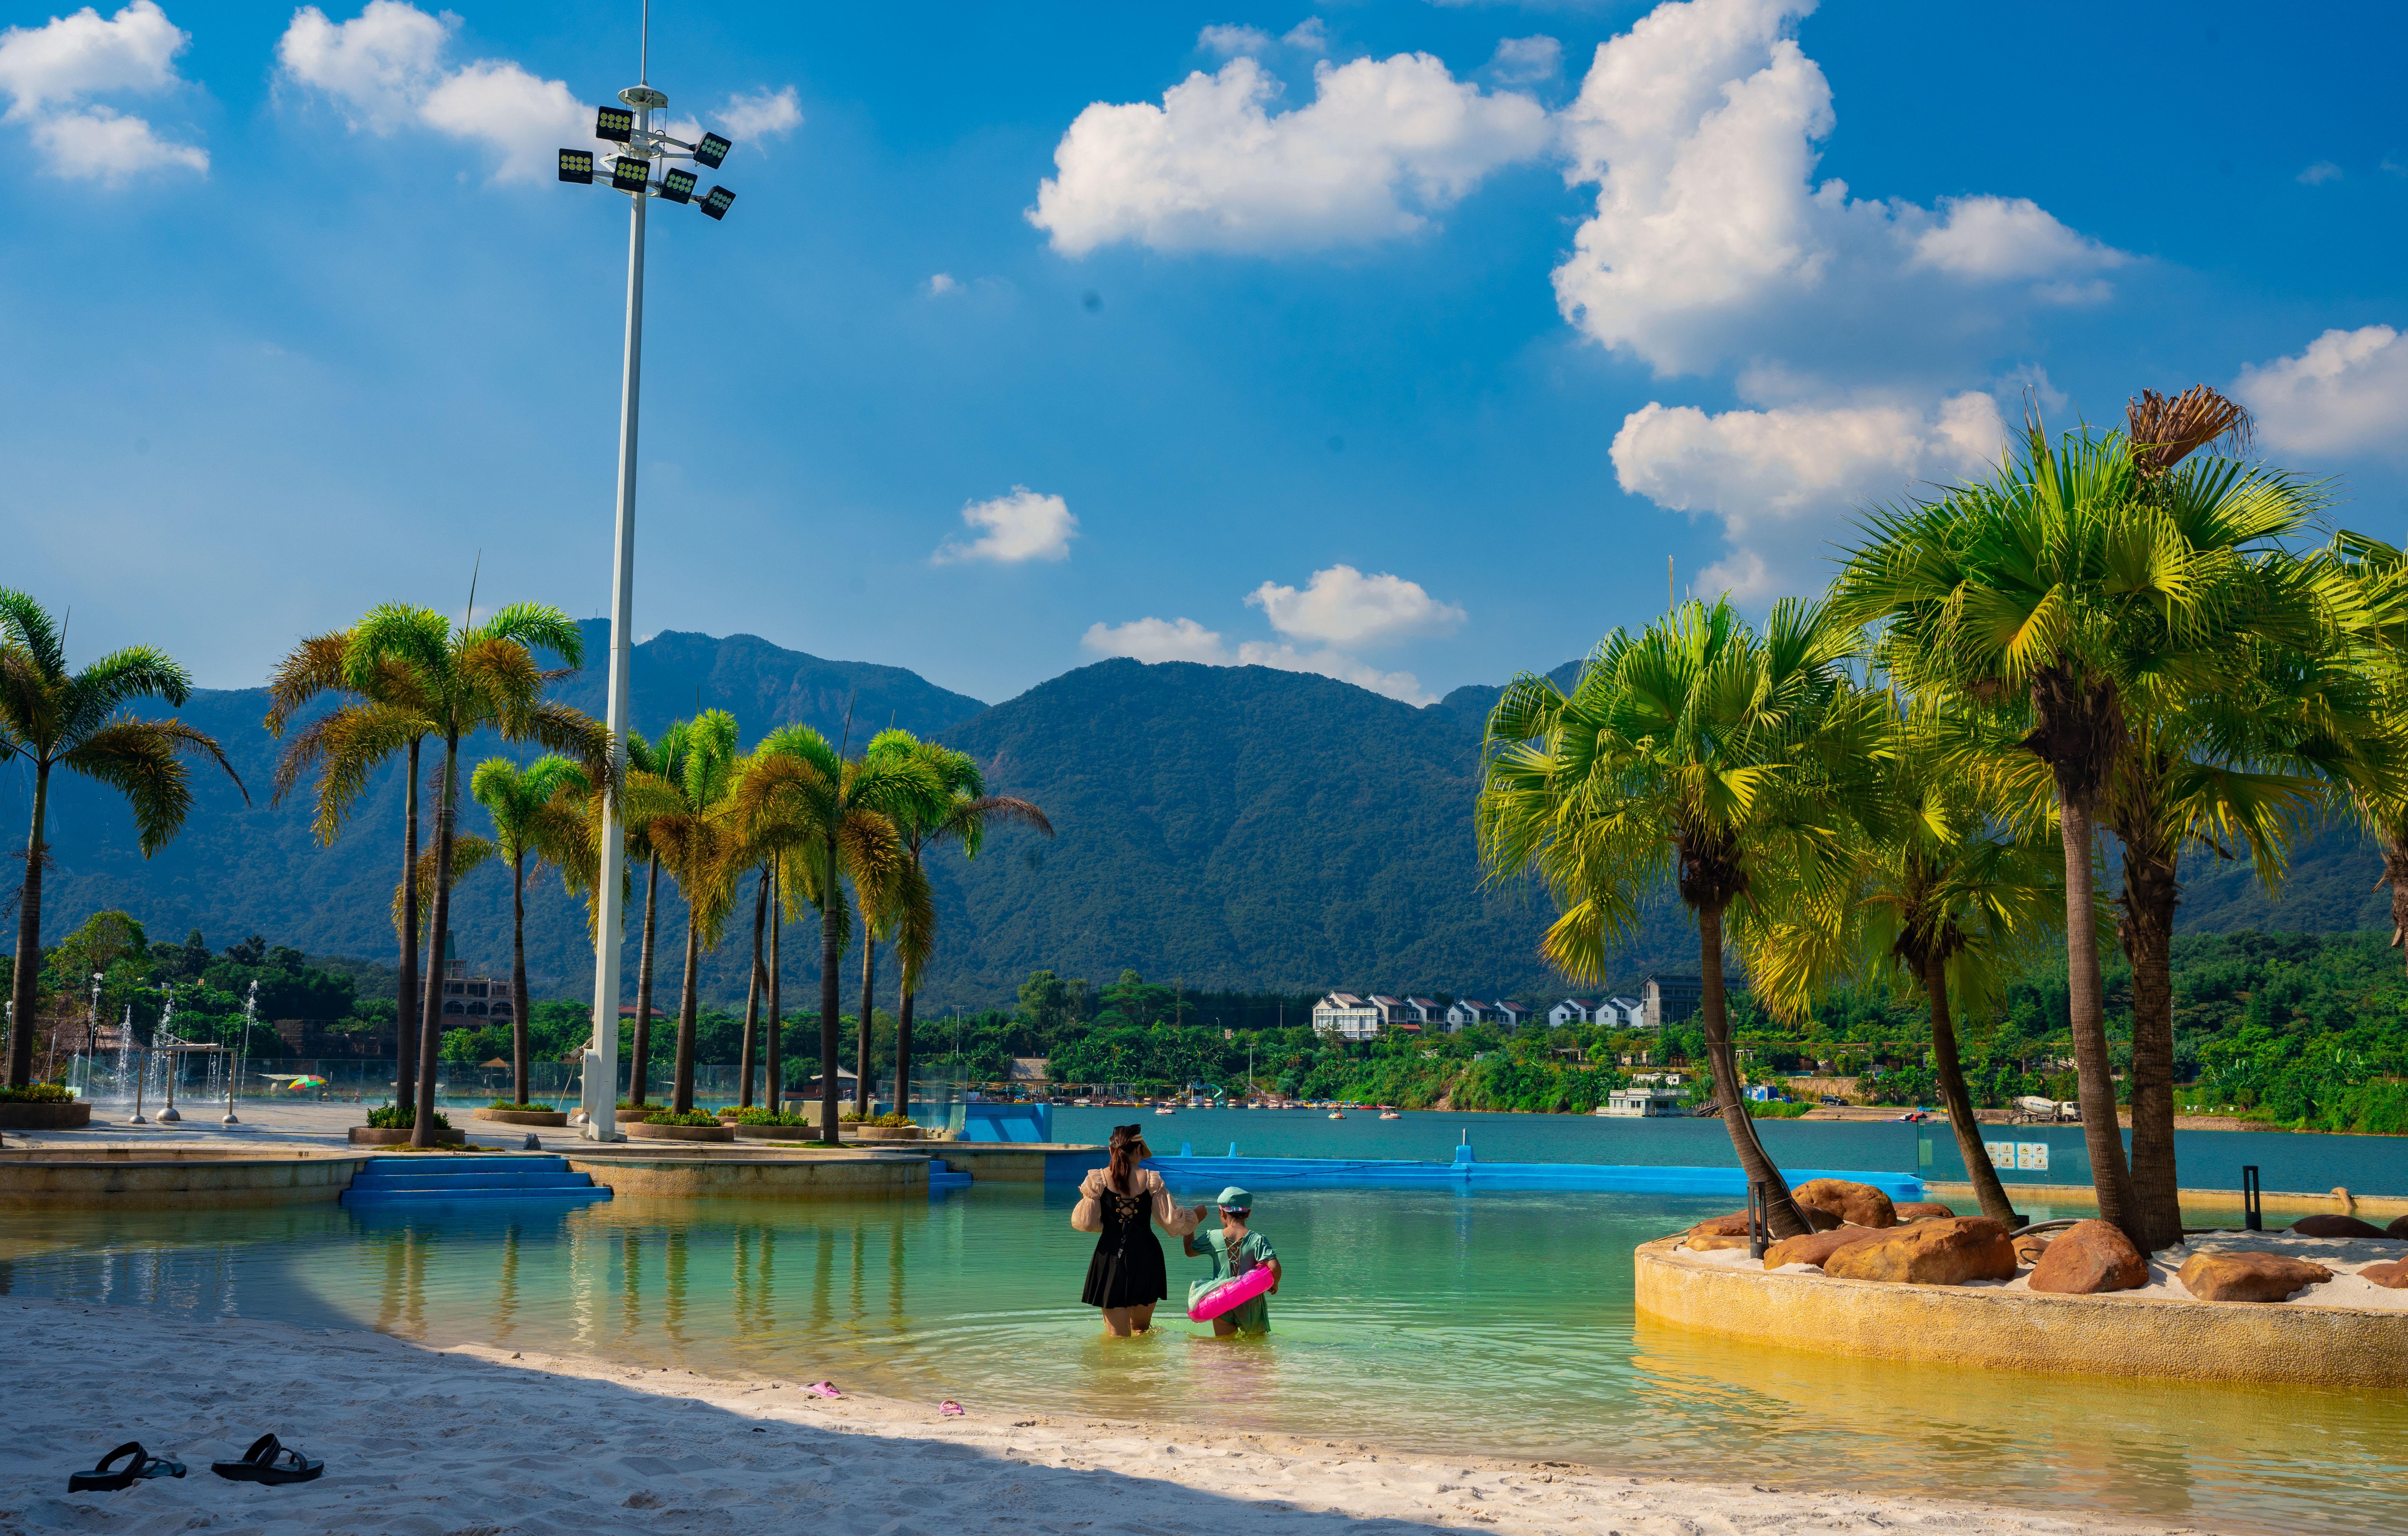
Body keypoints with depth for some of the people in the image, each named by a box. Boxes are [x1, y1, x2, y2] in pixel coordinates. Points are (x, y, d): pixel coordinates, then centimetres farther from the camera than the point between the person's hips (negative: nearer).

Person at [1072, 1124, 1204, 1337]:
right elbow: (1173, 1221, -2)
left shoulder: (1098, 1179, -5)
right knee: (1142, 1328, 19)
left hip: (1111, 1259, -1)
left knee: (1118, 1336, 1)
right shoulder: (1151, 1180, -3)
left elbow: (1085, 1223, -4)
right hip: (1146, 1258, 1)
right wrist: (1197, 1215, 17)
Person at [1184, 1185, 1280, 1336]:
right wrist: (1274, 1284, 5)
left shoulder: (1212, 1238, -2)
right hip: (1251, 1304, -1)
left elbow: (1189, 1251, 15)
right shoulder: (1258, 1239, -8)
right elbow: (1274, 1267, -17)